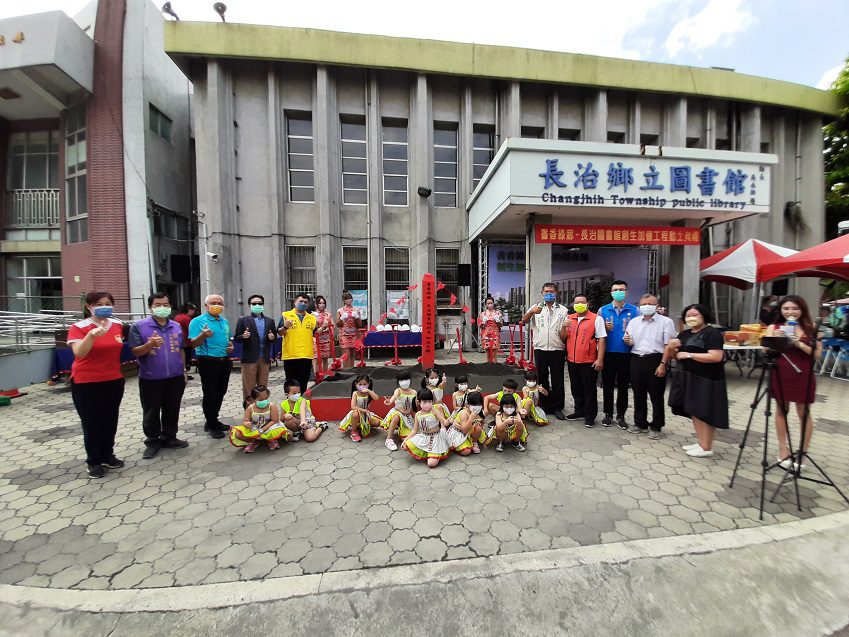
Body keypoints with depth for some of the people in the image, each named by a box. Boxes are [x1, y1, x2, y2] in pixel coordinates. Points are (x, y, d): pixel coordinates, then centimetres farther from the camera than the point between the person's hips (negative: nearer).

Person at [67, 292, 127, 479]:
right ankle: (94, 461, 22)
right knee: (91, 423, 7)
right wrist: (91, 335, -40)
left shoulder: (118, 325, 3)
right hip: (86, 383, -4)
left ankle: (108, 456, 29)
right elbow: (79, 353, -26)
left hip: (114, 380, 4)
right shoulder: (78, 327, -12)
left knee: (110, 421, 14)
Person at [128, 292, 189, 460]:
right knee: (151, 413, 10)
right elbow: (135, 352, -10)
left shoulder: (176, 326, 6)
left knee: (172, 410, 14)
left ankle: (169, 438, 28)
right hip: (150, 380, -3)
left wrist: (184, 370, 13)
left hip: (175, 378, 3)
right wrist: (149, 344, -30)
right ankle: (153, 442, 25)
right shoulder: (139, 326, -7)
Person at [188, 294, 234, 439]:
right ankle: (211, 426, 16)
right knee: (210, 394, 2)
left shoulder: (225, 321, 12)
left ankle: (213, 421, 30)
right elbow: (193, 344, -13)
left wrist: (230, 346, 3)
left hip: (224, 361, 7)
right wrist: (203, 335, -32)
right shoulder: (197, 321, -8)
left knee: (220, 393, 15)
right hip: (208, 362, -6)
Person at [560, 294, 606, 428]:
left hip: (589, 362, -5)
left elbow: (601, 339, -9)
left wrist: (600, 359, -15)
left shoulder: (596, 319, -6)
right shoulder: (569, 318, 10)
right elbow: (563, 338, 12)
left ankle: (590, 416, 19)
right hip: (572, 361, 5)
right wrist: (564, 327, -9)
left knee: (589, 390, 6)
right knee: (576, 389, 17)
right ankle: (579, 411, 32)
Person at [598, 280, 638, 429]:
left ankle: (620, 416, 20)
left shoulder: (634, 310, 3)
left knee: (623, 386, 9)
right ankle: (608, 414, 19)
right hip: (607, 353, 1)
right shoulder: (603, 310, 6)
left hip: (626, 354, 0)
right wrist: (605, 328, -13)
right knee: (607, 385, 8)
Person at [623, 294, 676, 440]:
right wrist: (628, 341, -10)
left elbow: (668, 345, -7)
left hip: (655, 360, -4)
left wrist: (663, 364, -15)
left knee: (656, 396, 5)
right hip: (636, 360, 4)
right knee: (638, 394, 12)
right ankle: (640, 424, 25)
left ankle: (656, 427, 18)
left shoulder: (666, 321, -1)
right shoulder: (633, 321, 12)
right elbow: (629, 342, 15)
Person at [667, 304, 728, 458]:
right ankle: (701, 443, 23)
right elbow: (675, 355, 14)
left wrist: (689, 355, -19)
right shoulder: (684, 334, 13)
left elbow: (716, 357, -20)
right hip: (688, 378, 8)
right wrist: (671, 347, -7)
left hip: (706, 380, -7)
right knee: (694, 411, 12)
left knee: (705, 413, 0)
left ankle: (707, 448, 10)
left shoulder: (712, 333, -10)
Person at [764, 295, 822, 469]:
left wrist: (799, 344, -19)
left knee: (804, 413, 5)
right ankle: (783, 448, 23)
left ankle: (803, 452, 19)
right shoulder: (773, 328, 1)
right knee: (781, 410, 11)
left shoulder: (811, 328, 0)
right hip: (780, 375, 1)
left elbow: (817, 354, -4)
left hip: (803, 376, -1)